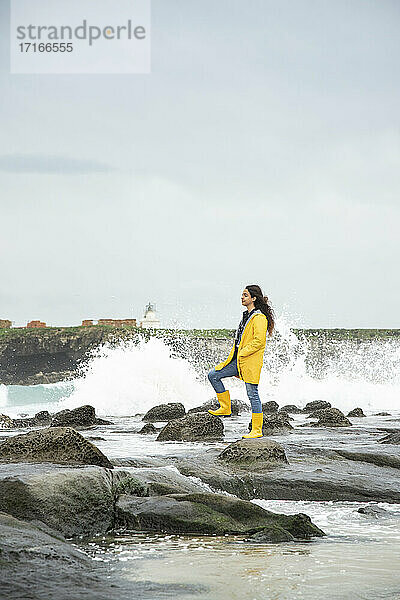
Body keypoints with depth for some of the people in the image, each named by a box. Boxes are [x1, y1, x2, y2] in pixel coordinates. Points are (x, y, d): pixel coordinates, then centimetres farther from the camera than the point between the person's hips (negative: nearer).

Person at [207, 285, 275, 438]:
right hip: (238, 360, 10)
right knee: (213, 375, 5)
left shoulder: (259, 318, -13)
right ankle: (225, 408, 13)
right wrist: (234, 355, 15)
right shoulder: (247, 315, 17)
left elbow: (259, 341, -21)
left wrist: (241, 354, -18)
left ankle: (257, 430, -1)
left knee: (252, 394, -6)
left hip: (250, 362, -10)